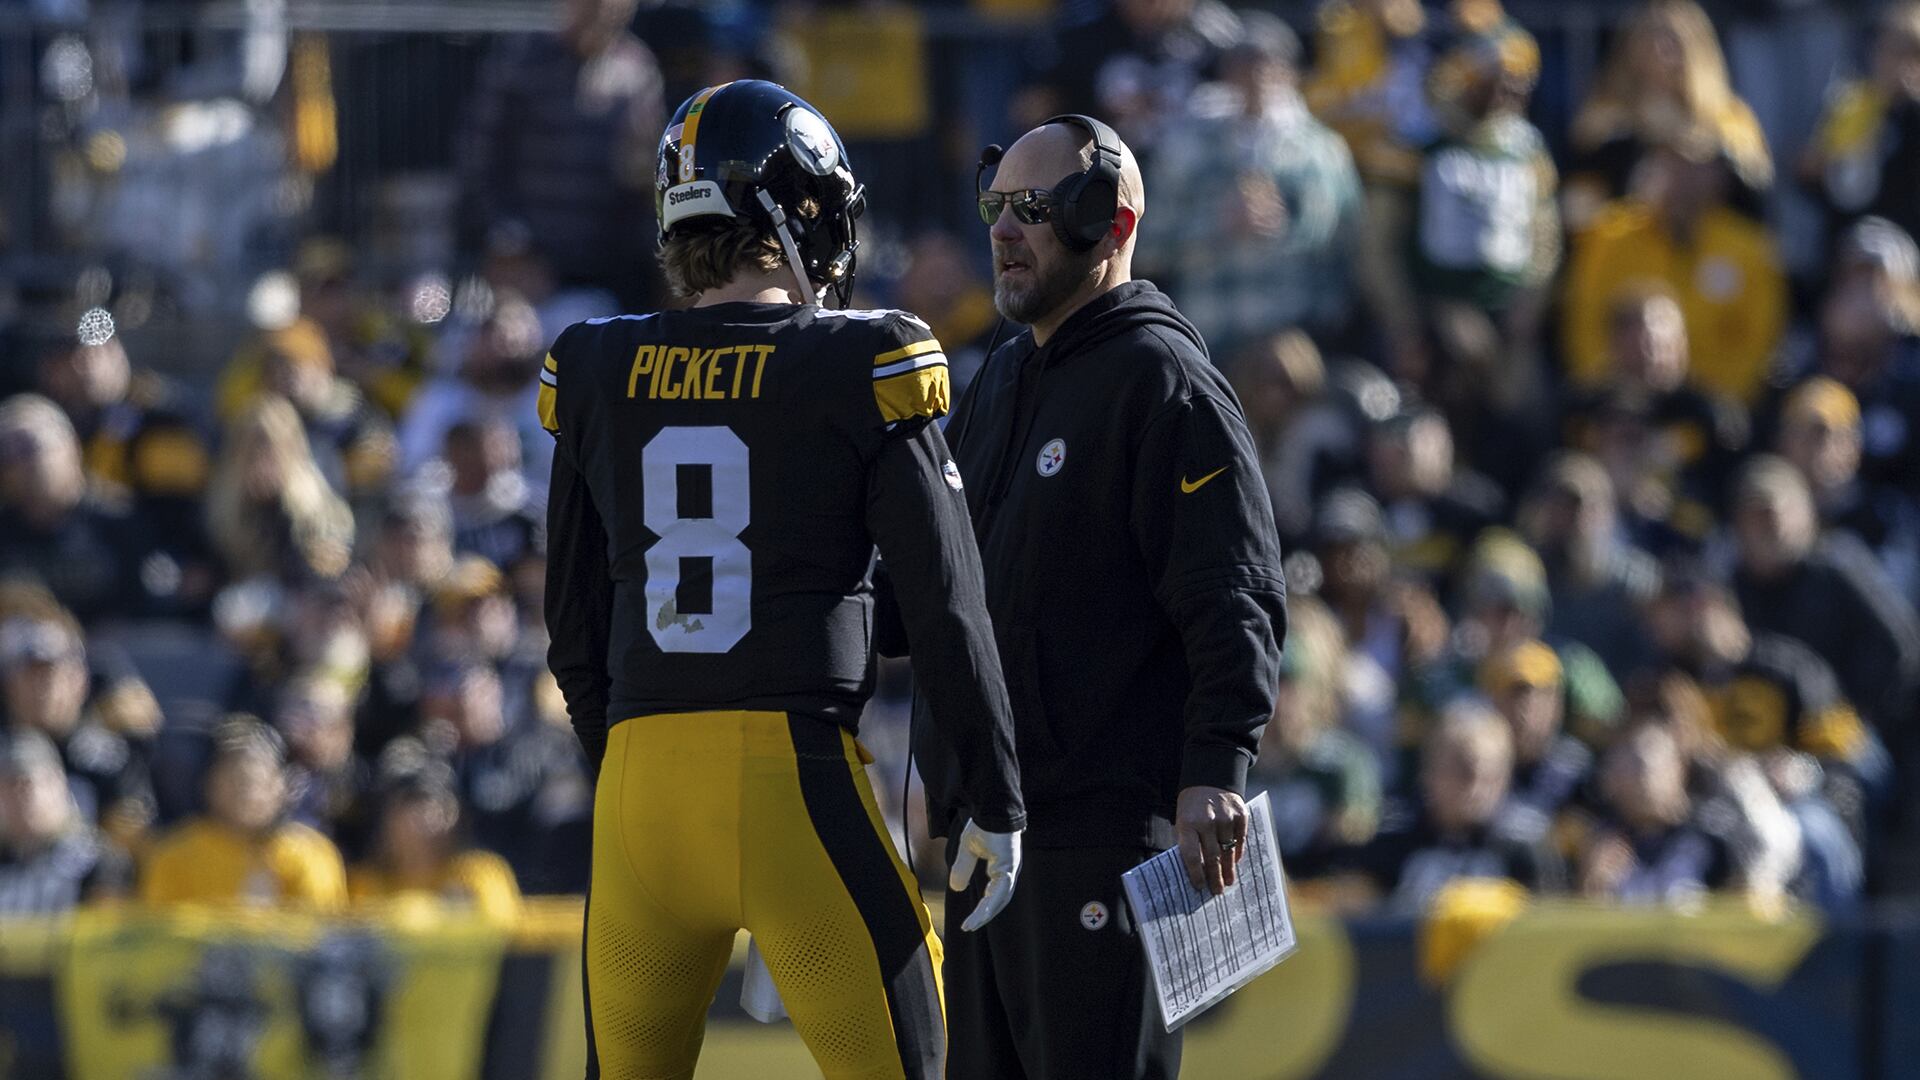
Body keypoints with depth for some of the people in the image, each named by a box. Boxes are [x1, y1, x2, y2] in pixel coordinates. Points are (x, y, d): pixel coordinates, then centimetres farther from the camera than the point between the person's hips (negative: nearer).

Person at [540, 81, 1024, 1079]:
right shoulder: (855, 373, -4)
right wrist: (997, 803, 5)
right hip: (796, 771, -4)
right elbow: (945, 607, -3)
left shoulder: (600, 376, 7)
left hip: (642, 773, 4)